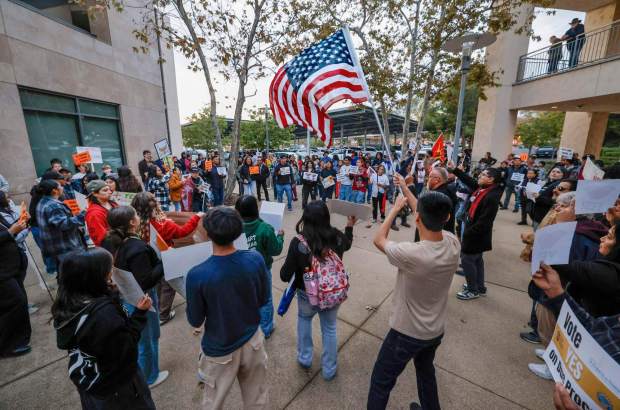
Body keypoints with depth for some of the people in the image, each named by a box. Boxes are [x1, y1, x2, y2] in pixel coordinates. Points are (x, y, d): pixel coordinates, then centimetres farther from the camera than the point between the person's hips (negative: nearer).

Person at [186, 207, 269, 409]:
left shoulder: (197, 275, -28)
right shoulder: (256, 259, -21)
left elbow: (195, 321, -12)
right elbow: (263, 300, -5)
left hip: (220, 350, -2)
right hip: (252, 341, 2)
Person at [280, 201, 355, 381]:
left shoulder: (298, 242, -25)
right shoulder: (337, 237, -17)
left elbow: (285, 276, -18)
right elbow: (347, 244, 10)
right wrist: (350, 225, 23)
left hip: (308, 295, -1)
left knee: (304, 319, 31)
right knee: (330, 329, 25)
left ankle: (305, 358, 46)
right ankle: (329, 370, 44)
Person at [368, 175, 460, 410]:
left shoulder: (411, 254, -37)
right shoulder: (453, 244, -19)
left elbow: (379, 239, -16)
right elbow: (430, 219, 0)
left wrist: (395, 208, -4)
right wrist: (405, 188, 9)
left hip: (407, 332, -6)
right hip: (436, 330, 6)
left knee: (381, 382, 17)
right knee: (426, 370, 35)